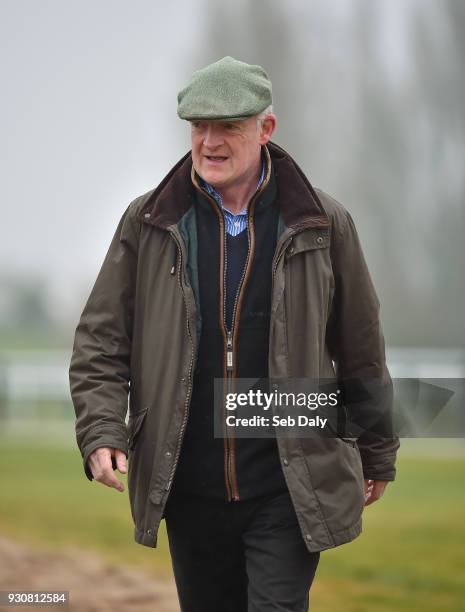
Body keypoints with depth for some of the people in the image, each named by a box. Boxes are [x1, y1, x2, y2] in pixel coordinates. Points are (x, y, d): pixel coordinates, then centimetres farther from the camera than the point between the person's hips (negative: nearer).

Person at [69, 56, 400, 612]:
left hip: (289, 490, -2)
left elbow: (361, 350, 9)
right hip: (189, 489, 2)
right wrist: (101, 434, -10)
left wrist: (376, 455, 15)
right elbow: (100, 340, 4)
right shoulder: (148, 224, 2)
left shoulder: (323, 226, 0)